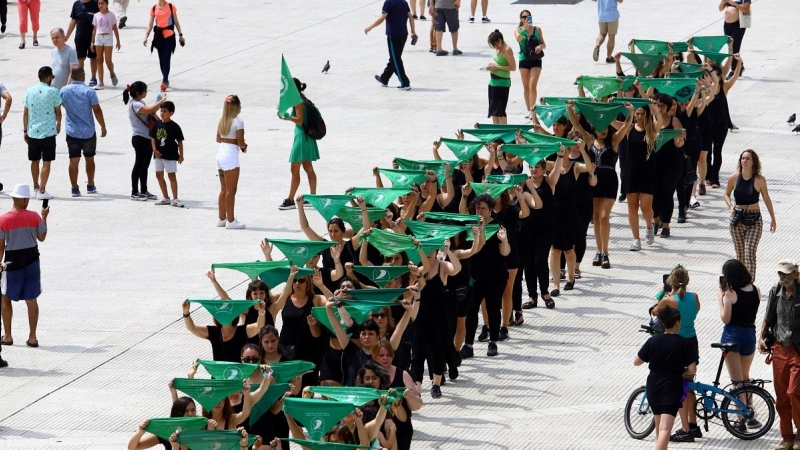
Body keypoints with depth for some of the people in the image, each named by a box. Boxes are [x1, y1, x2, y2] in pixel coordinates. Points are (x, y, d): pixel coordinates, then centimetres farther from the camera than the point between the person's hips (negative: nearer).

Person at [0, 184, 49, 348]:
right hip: (32, 261, 2)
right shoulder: (34, 217, -7)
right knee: (31, 300, 6)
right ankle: (32, 337, 6)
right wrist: (44, 216, 17)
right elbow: (42, 237, 6)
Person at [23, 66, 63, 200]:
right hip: (48, 132, -4)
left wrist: (25, 131, 14)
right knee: (46, 162, 0)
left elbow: (25, 113, 5)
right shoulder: (53, 92, -10)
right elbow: (58, 112, -1)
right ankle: (42, 191, -4)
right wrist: (58, 125, 18)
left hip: (32, 132, 4)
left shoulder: (29, 92, 1)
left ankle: (36, 186, 34)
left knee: (35, 161, 18)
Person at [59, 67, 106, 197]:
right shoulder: (89, 91, -14)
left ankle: (75, 189, 1)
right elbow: (97, 110, -12)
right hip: (88, 131, -2)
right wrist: (103, 126, -2)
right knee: (89, 158, 15)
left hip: (72, 131, 2)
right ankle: (90, 186, 24)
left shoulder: (64, 90, -3)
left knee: (74, 160, 3)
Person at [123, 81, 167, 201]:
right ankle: (134, 192, 4)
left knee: (145, 166, 14)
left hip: (147, 138, 10)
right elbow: (149, 110, -30)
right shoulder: (135, 104, -17)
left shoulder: (140, 103, 15)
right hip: (140, 139, -10)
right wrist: (162, 101, -22)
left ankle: (144, 191, 21)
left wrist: (158, 104, -1)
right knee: (139, 165, -3)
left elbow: (150, 113, 14)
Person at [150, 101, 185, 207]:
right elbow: (153, 137, 7)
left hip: (170, 155, -6)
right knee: (159, 175, 11)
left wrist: (181, 155, -6)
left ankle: (175, 199, 1)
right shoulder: (157, 124, 2)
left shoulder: (174, 126, -11)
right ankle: (165, 198, 23)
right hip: (159, 154, 6)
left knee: (172, 176, -3)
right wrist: (155, 149, -6)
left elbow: (180, 141, -7)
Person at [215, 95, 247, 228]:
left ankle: (222, 218, 21)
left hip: (221, 153, 8)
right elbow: (240, 142, -14)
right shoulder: (238, 121, -13)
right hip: (231, 155, -8)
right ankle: (230, 220, -1)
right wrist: (244, 146, 6)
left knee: (224, 189, 16)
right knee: (231, 190, -3)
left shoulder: (222, 120, 9)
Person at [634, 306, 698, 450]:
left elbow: (636, 362, 6)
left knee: (659, 426, 24)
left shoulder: (653, 341, -2)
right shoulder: (685, 344, -8)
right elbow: (692, 370, -11)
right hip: (672, 387, -4)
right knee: (665, 429, -12)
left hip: (654, 386, 4)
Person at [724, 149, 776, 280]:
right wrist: (730, 207, -8)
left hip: (754, 220, -2)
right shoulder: (734, 178, -5)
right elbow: (727, 194, 12)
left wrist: (773, 219, 9)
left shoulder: (759, 180, -9)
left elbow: (767, 199, 4)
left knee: (750, 253, -14)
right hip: (737, 220, 2)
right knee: (740, 254, 11)